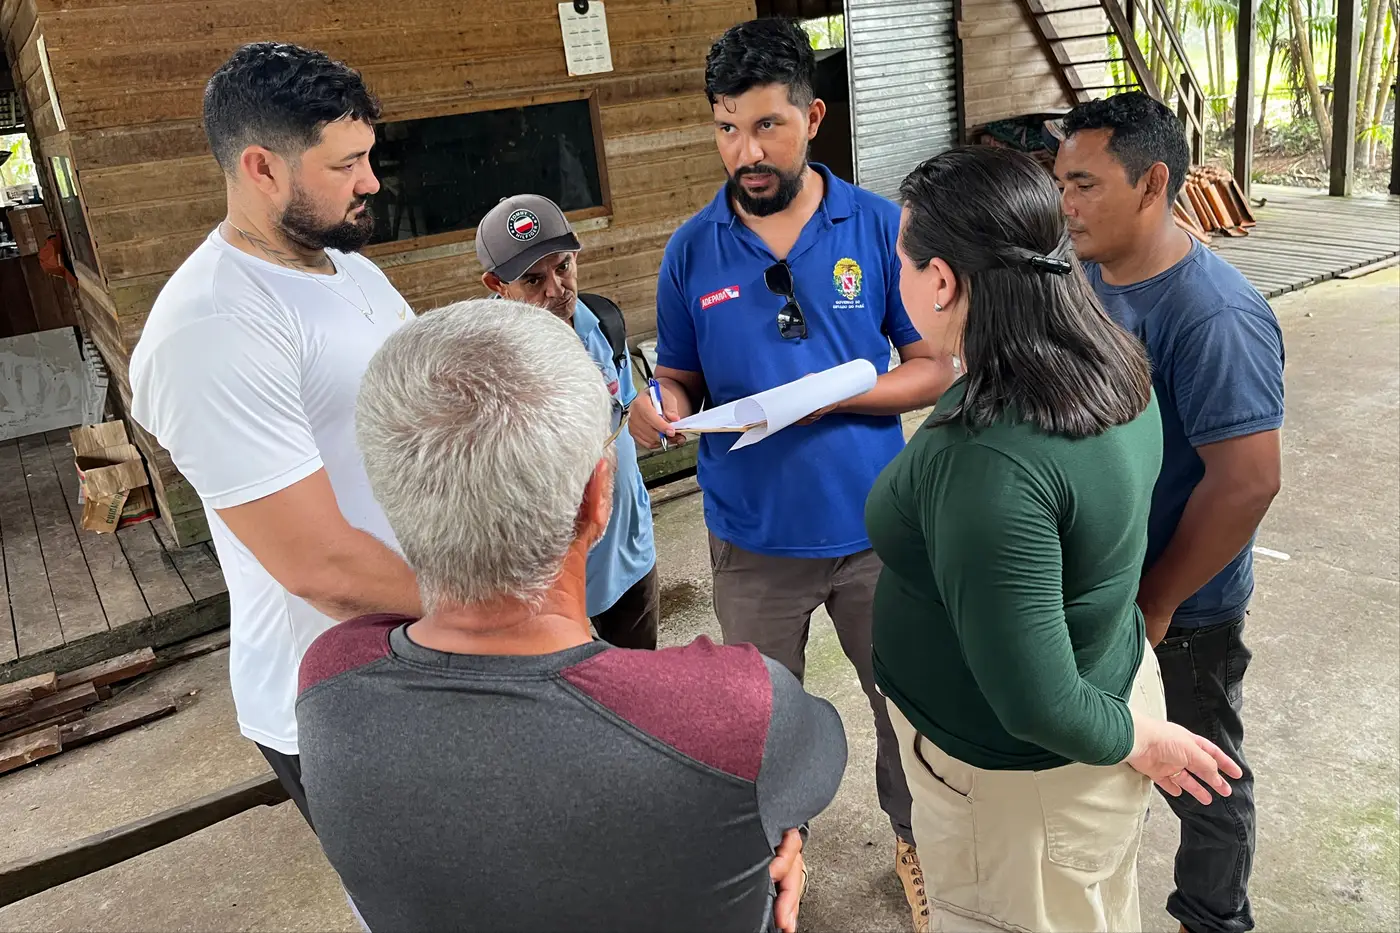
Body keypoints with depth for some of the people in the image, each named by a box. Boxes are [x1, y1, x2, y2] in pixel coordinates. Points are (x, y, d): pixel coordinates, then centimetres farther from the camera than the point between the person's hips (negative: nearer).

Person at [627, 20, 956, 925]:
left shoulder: (879, 228, -7)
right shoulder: (692, 249, -4)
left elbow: (934, 367, -5)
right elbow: (682, 381, 3)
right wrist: (660, 406, -21)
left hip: (873, 523, 0)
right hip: (755, 536, 1)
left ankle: (916, 838, 46)